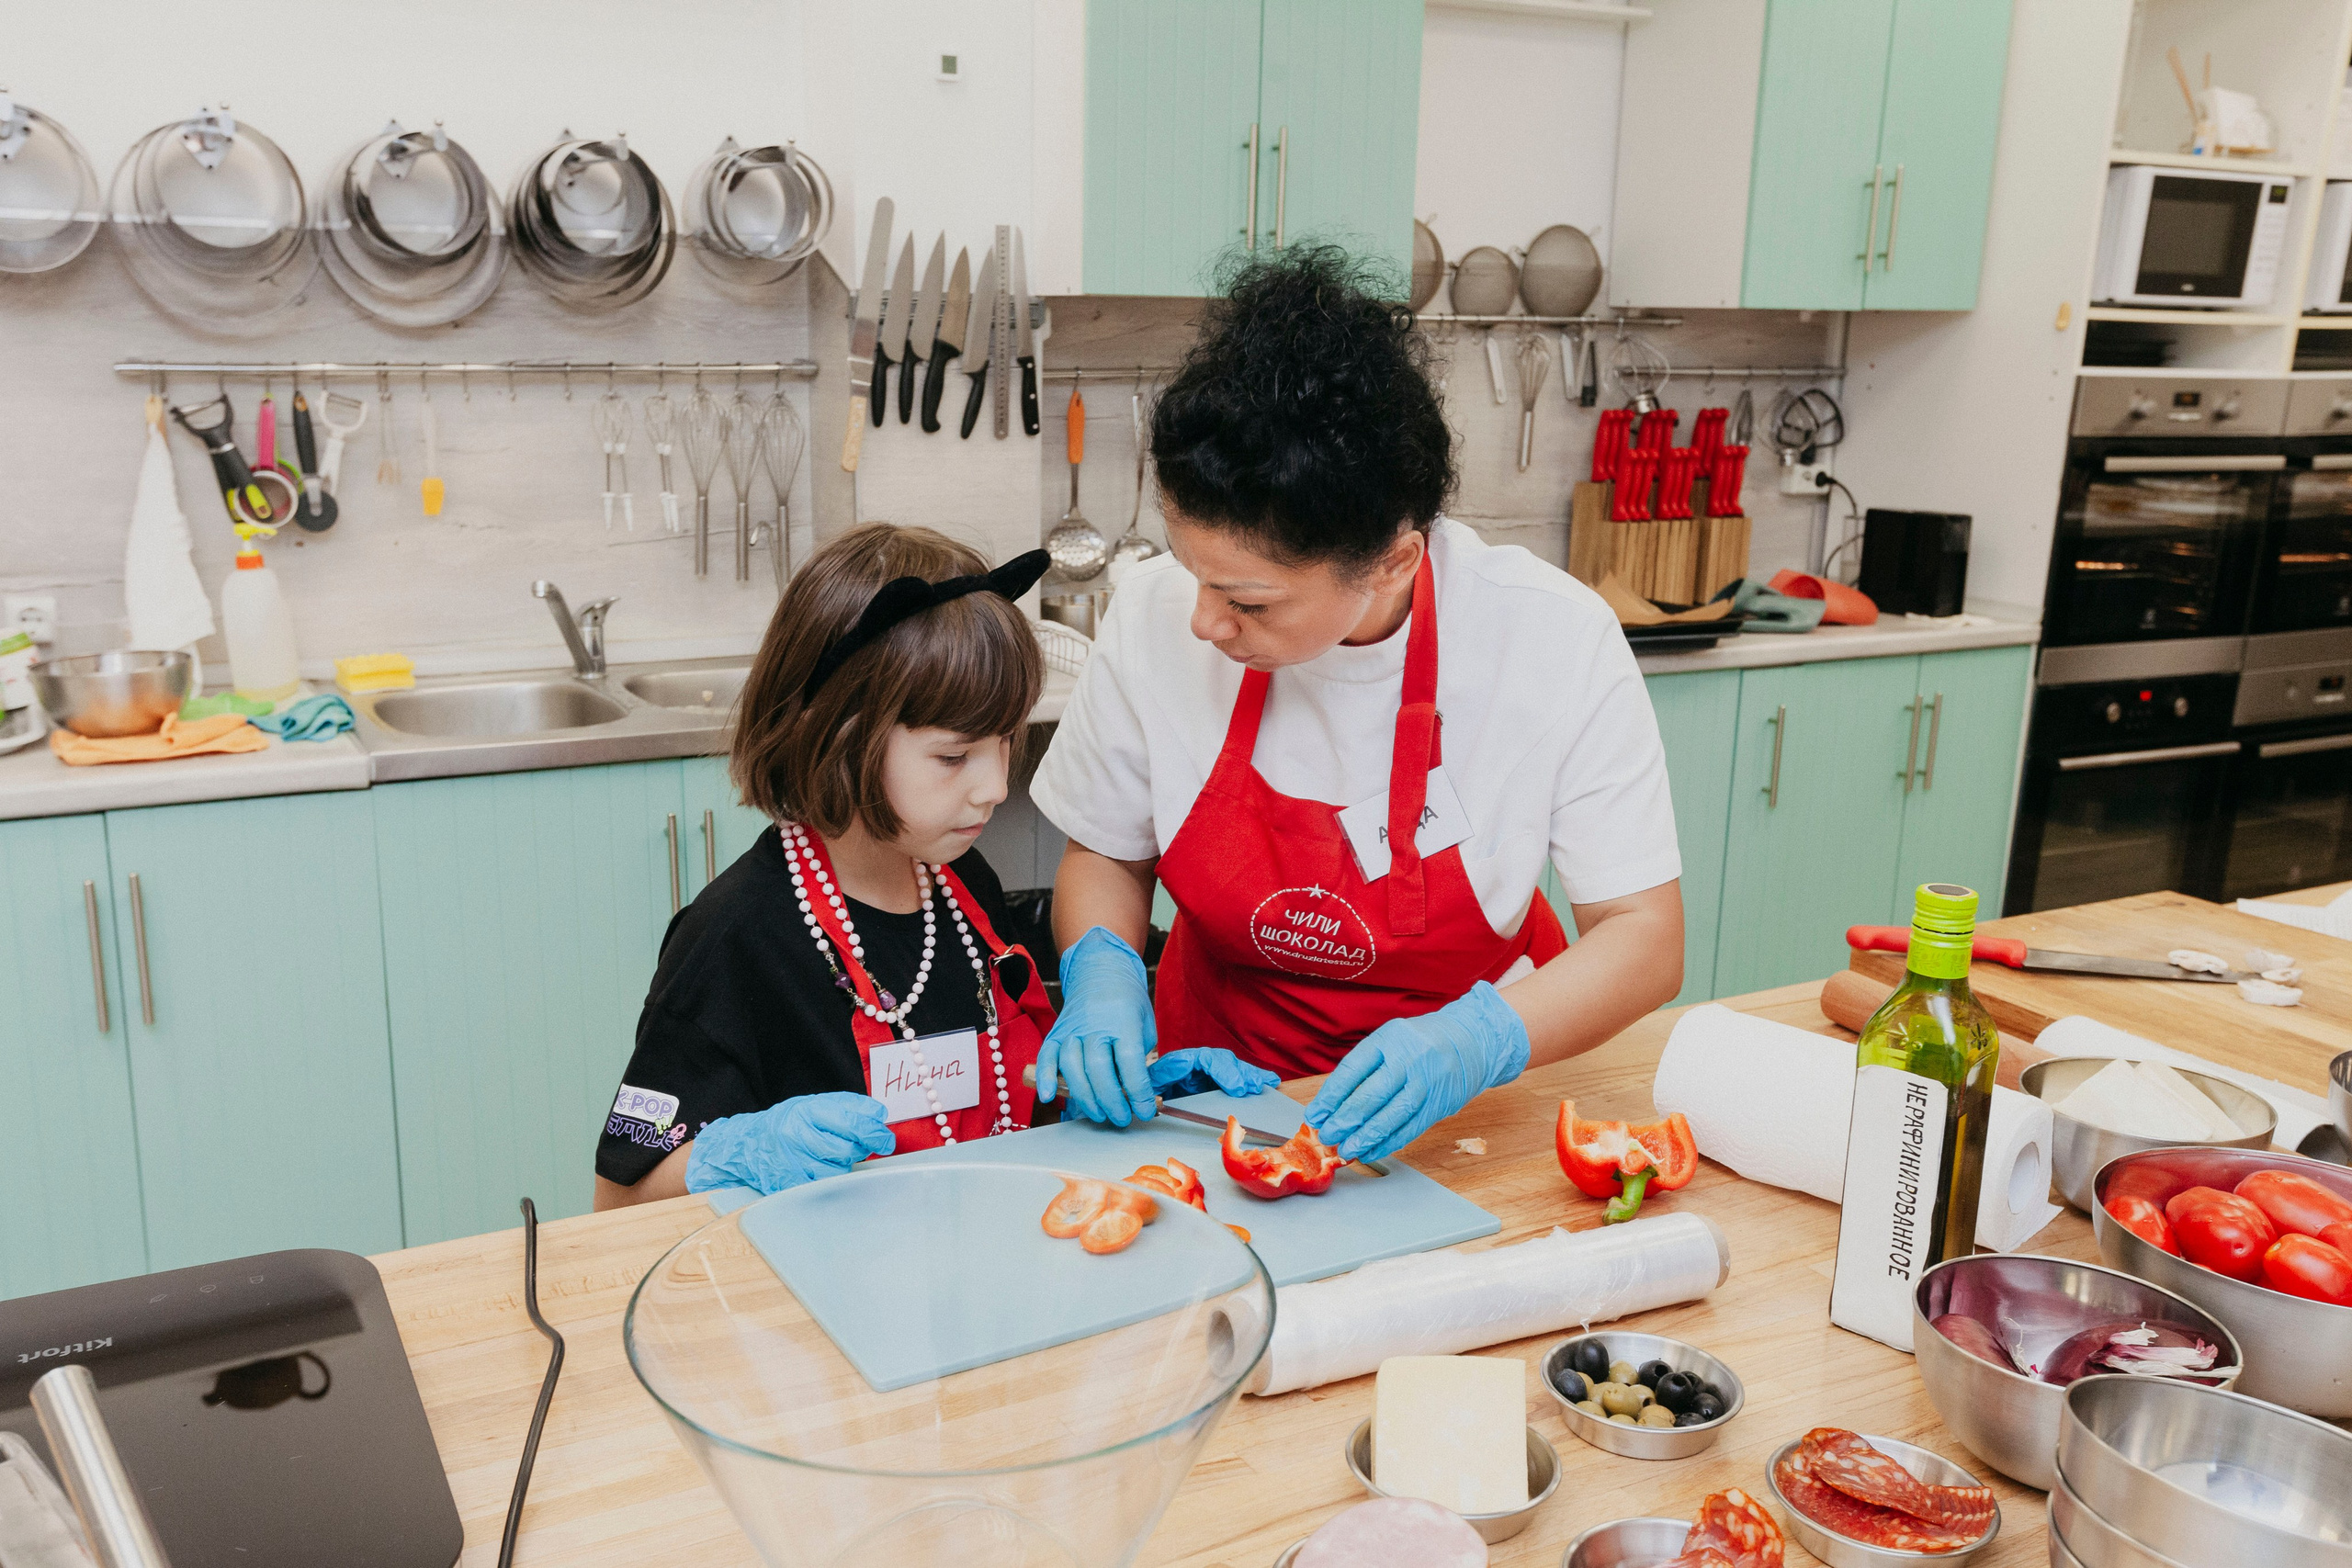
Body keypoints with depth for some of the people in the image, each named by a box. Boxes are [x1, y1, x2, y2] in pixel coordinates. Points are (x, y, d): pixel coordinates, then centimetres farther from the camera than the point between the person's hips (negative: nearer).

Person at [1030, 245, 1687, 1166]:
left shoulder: (1556, 642, -20)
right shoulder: (1155, 616, -15)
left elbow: (1645, 936, -14)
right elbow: (1105, 855, 2)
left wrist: (1477, 1042, -31)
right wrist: (1101, 971, -18)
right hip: (1223, 1082, 2)